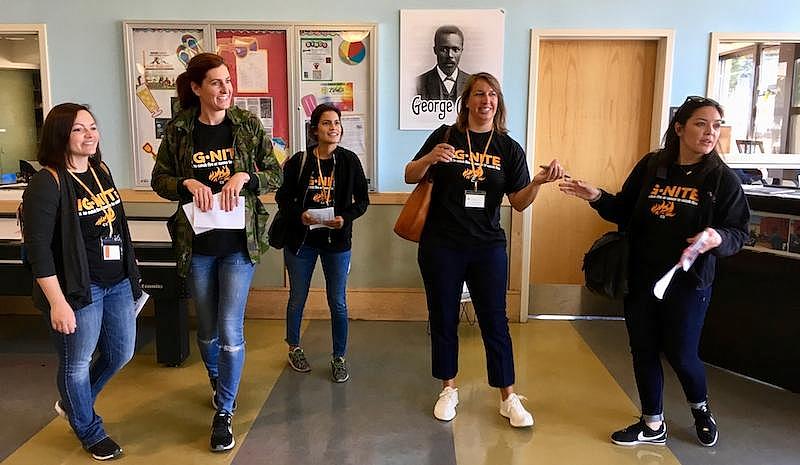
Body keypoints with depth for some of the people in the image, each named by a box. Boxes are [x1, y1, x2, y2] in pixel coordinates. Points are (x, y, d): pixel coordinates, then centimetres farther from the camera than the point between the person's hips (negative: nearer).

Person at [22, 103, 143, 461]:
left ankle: (72, 402, 46)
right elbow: (37, 247, -18)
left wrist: (130, 275, 19)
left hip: (118, 282, 8)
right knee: (77, 363, 10)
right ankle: (90, 432, 34)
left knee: (121, 353, 18)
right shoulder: (47, 183, -16)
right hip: (78, 289, -7)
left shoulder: (101, 171, 7)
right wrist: (57, 303, -20)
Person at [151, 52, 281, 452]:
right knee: (207, 329, 16)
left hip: (239, 242, -1)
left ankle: (224, 413, 11)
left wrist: (244, 177, -19)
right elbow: (159, 179, 4)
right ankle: (217, 382, 45)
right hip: (197, 245, 2)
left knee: (230, 330, -5)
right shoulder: (178, 130, -2)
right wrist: (189, 183, -16)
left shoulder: (248, 125, -3)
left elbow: (275, 175, 0)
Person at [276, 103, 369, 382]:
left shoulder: (349, 161, -4)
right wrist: (299, 214, -18)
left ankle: (339, 358, 24)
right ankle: (294, 349, 38)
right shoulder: (299, 161, -5)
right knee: (297, 299, 15)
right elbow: (283, 198, 1)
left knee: (338, 302, 6)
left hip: (337, 241, 0)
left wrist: (345, 218, -18)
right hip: (301, 240, 0)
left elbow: (362, 200, 0)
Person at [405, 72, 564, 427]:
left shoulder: (509, 148, 3)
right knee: (443, 318, 11)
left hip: (487, 247, 1)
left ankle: (508, 398, 20)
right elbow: (410, 177, 0)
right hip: (441, 245, 0)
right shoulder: (446, 136, 0)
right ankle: (449, 388, 29)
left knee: (495, 321, 6)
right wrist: (430, 159, -20)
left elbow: (519, 202, -1)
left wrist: (539, 181, -20)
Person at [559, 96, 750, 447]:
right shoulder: (651, 165, 0)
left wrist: (719, 238, -25)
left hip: (688, 283, -3)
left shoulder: (722, 178, -6)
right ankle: (653, 425, 29)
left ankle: (701, 408, 40)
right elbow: (625, 213, 8)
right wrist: (597, 198, -7)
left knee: (680, 354, 6)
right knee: (643, 352, 11)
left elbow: (738, 231, -4)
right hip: (640, 279, 3)